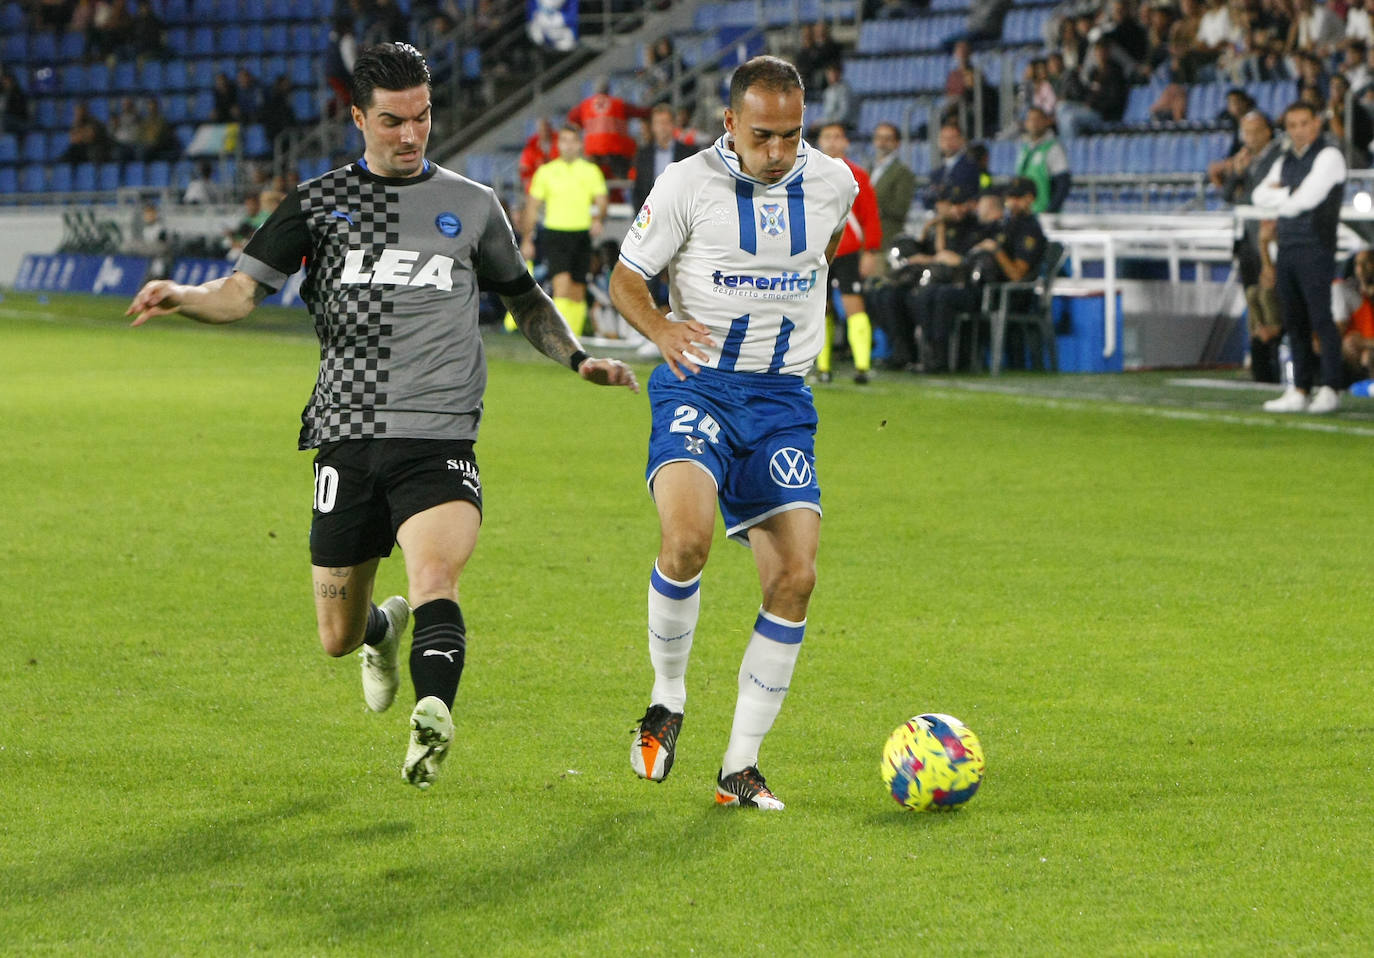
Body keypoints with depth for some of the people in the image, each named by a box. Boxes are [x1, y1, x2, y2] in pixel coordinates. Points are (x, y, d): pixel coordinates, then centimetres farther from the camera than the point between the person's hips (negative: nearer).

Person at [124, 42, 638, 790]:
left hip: (440, 440, -1)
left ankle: (432, 722, -44)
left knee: (435, 575, -29)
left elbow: (523, 299, 27)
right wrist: (182, 298, -22)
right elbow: (243, 291, 0)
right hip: (348, 439, 1)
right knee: (337, 639, 8)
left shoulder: (473, 207, 12)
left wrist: (578, 359, 11)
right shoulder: (319, 202, 8)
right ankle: (383, 629, 44)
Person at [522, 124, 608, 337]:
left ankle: (574, 337, 12)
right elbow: (532, 207, 10)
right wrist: (526, 240, 7)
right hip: (555, 233, -2)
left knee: (578, 291, 4)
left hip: (582, 236, 2)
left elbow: (601, 202, 3)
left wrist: (598, 219, -20)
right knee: (562, 281, -21)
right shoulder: (546, 171, 6)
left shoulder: (591, 171, 8)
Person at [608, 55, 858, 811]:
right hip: (697, 386, -4)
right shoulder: (688, 185, -7)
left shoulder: (832, 183, 3)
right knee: (687, 539, -30)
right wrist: (660, 329, -20)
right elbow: (625, 278, -2)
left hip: (781, 400, 4)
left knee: (794, 579, -7)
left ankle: (740, 767, 4)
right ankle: (667, 698, -3)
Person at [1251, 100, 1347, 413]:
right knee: (1294, 322, 7)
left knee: (1320, 318, -10)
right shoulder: (1285, 161, 20)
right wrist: (1290, 194, -5)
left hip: (1315, 248, -7)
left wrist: (1279, 195, 4)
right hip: (1287, 246, 7)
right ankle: (1300, 390, 10)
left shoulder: (1329, 156, -4)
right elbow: (1260, 196, 10)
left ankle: (1330, 390, -8)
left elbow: (1306, 199, -13)